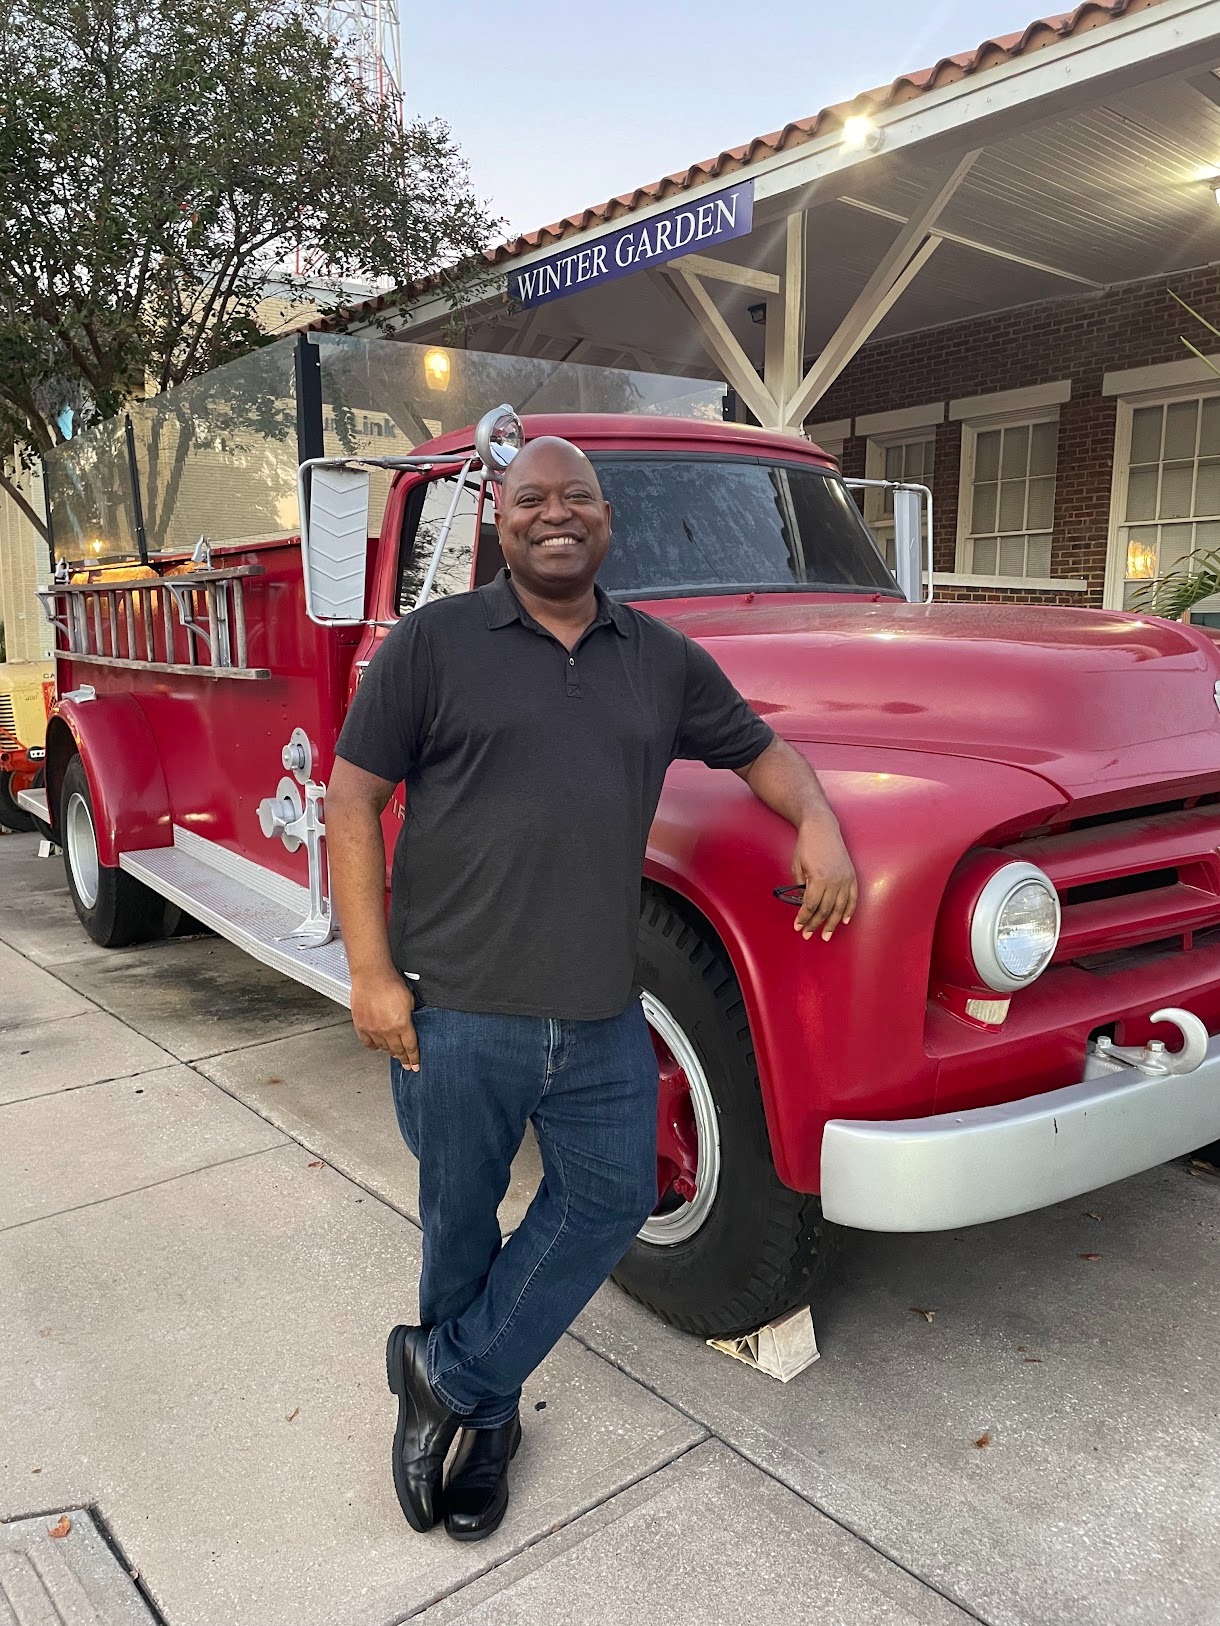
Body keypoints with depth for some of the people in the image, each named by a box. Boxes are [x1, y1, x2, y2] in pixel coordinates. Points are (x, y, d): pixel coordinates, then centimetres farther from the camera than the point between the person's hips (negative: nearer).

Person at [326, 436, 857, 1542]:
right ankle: (484, 1415, 40)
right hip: (454, 1008, -3)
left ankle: (448, 1376, 32)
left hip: (601, 1014, 4)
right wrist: (372, 973, -10)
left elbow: (759, 750, 18)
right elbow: (352, 801, -3)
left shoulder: (662, 658, 8)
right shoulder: (433, 642, -3)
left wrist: (817, 822, -4)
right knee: (461, 1219, 13)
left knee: (609, 1200, 11)